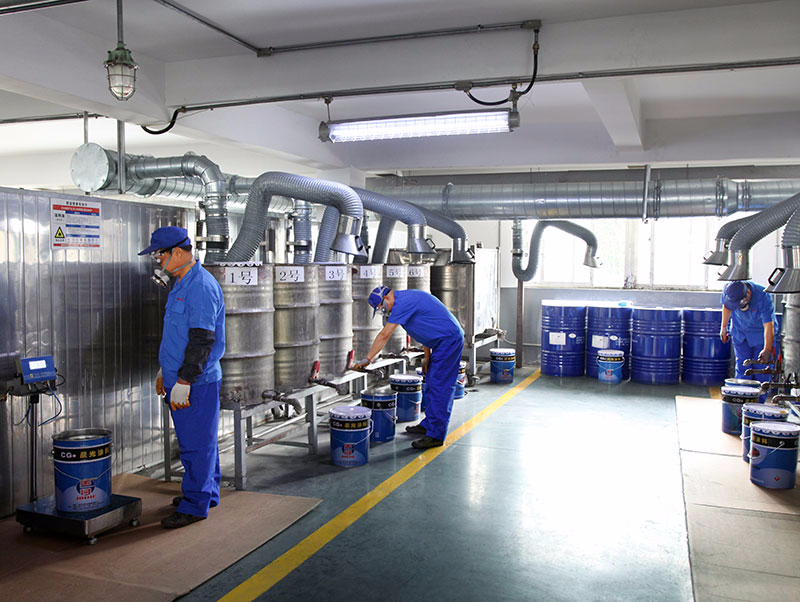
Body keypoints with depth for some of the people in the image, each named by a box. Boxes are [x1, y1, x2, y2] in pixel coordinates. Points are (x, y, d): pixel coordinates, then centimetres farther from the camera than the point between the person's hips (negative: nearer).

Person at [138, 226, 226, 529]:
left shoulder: (201, 287, -19)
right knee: (199, 440, 18)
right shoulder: (182, 284, 15)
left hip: (196, 383, -10)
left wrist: (183, 382, -23)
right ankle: (206, 493, 30)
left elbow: (202, 340, -24)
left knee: (196, 443, -1)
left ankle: (194, 505, 8)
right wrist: (165, 371, 26)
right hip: (181, 378, 10)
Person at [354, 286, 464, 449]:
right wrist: (427, 356, 18)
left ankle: (436, 435, -8)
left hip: (448, 340, -11)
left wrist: (368, 359, -11)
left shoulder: (402, 303, -16)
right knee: (432, 384, 15)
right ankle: (428, 425, 24)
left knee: (439, 387, -10)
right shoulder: (407, 298, 16)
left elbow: (384, 335, -16)